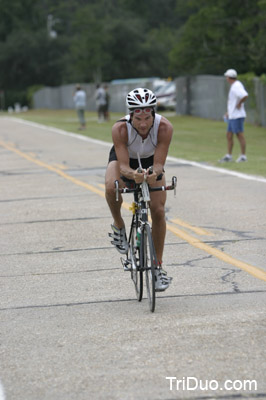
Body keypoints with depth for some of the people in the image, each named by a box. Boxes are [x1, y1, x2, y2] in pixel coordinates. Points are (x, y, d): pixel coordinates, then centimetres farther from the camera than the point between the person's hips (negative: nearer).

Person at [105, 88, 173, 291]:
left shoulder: (164, 128, -35)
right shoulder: (120, 129, -37)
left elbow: (159, 164, -35)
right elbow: (123, 166, -38)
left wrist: (154, 173, -57)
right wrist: (133, 174, -60)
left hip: (150, 161, 1)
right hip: (123, 158, -1)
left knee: (158, 211, -8)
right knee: (111, 188, -34)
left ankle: (159, 267, 6)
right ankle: (119, 227, -4)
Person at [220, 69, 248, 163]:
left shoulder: (237, 86, -16)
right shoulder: (233, 86, 17)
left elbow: (245, 95, -34)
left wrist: (239, 104, -20)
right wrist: (228, 111, 25)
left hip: (237, 116, -10)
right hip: (232, 116, 10)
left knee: (239, 135, -6)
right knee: (229, 135, 10)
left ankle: (243, 156, -2)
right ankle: (228, 156, 14)